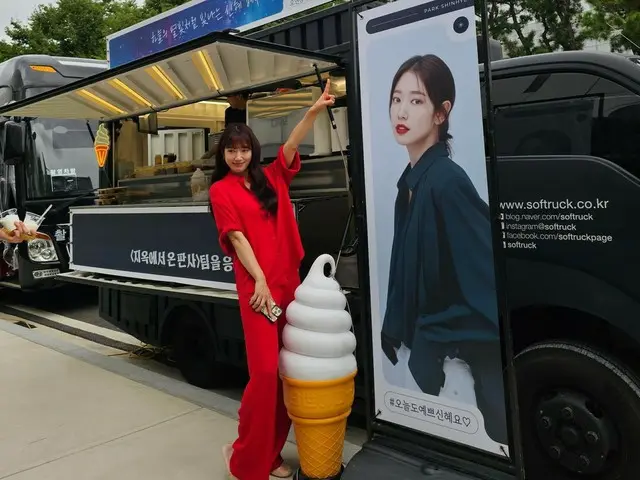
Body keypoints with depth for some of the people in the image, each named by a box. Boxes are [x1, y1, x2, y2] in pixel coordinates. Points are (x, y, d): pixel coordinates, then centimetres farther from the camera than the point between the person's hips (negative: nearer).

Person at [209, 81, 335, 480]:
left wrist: (315, 109, -10)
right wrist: (259, 280, -15)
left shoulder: (272, 178, 15)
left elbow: (293, 144, 4)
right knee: (266, 371, -10)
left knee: (288, 372, 7)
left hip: (290, 281, 5)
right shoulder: (221, 190, 4)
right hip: (257, 286, -5)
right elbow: (236, 237, -6)